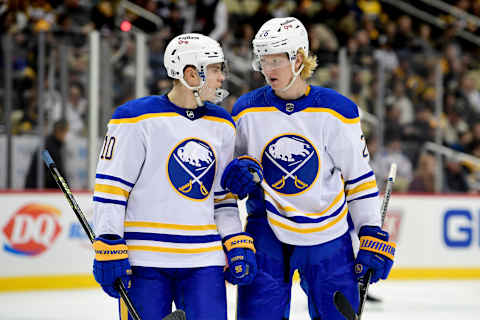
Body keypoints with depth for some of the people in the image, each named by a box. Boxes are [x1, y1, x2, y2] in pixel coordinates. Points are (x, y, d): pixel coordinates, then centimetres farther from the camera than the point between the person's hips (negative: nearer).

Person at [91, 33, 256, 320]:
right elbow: (110, 187, -7)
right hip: (144, 261, -5)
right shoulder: (138, 119, -7)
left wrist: (237, 244, 9)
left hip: (204, 259, 5)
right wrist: (109, 250, -12)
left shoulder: (222, 125, 12)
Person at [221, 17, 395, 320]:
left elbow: (359, 177, -1)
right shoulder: (248, 110, -3)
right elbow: (231, 159, 11)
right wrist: (241, 170, -14)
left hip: (327, 235, -1)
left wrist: (372, 237, -4)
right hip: (267, 232, 1)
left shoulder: (335, 111, -7)